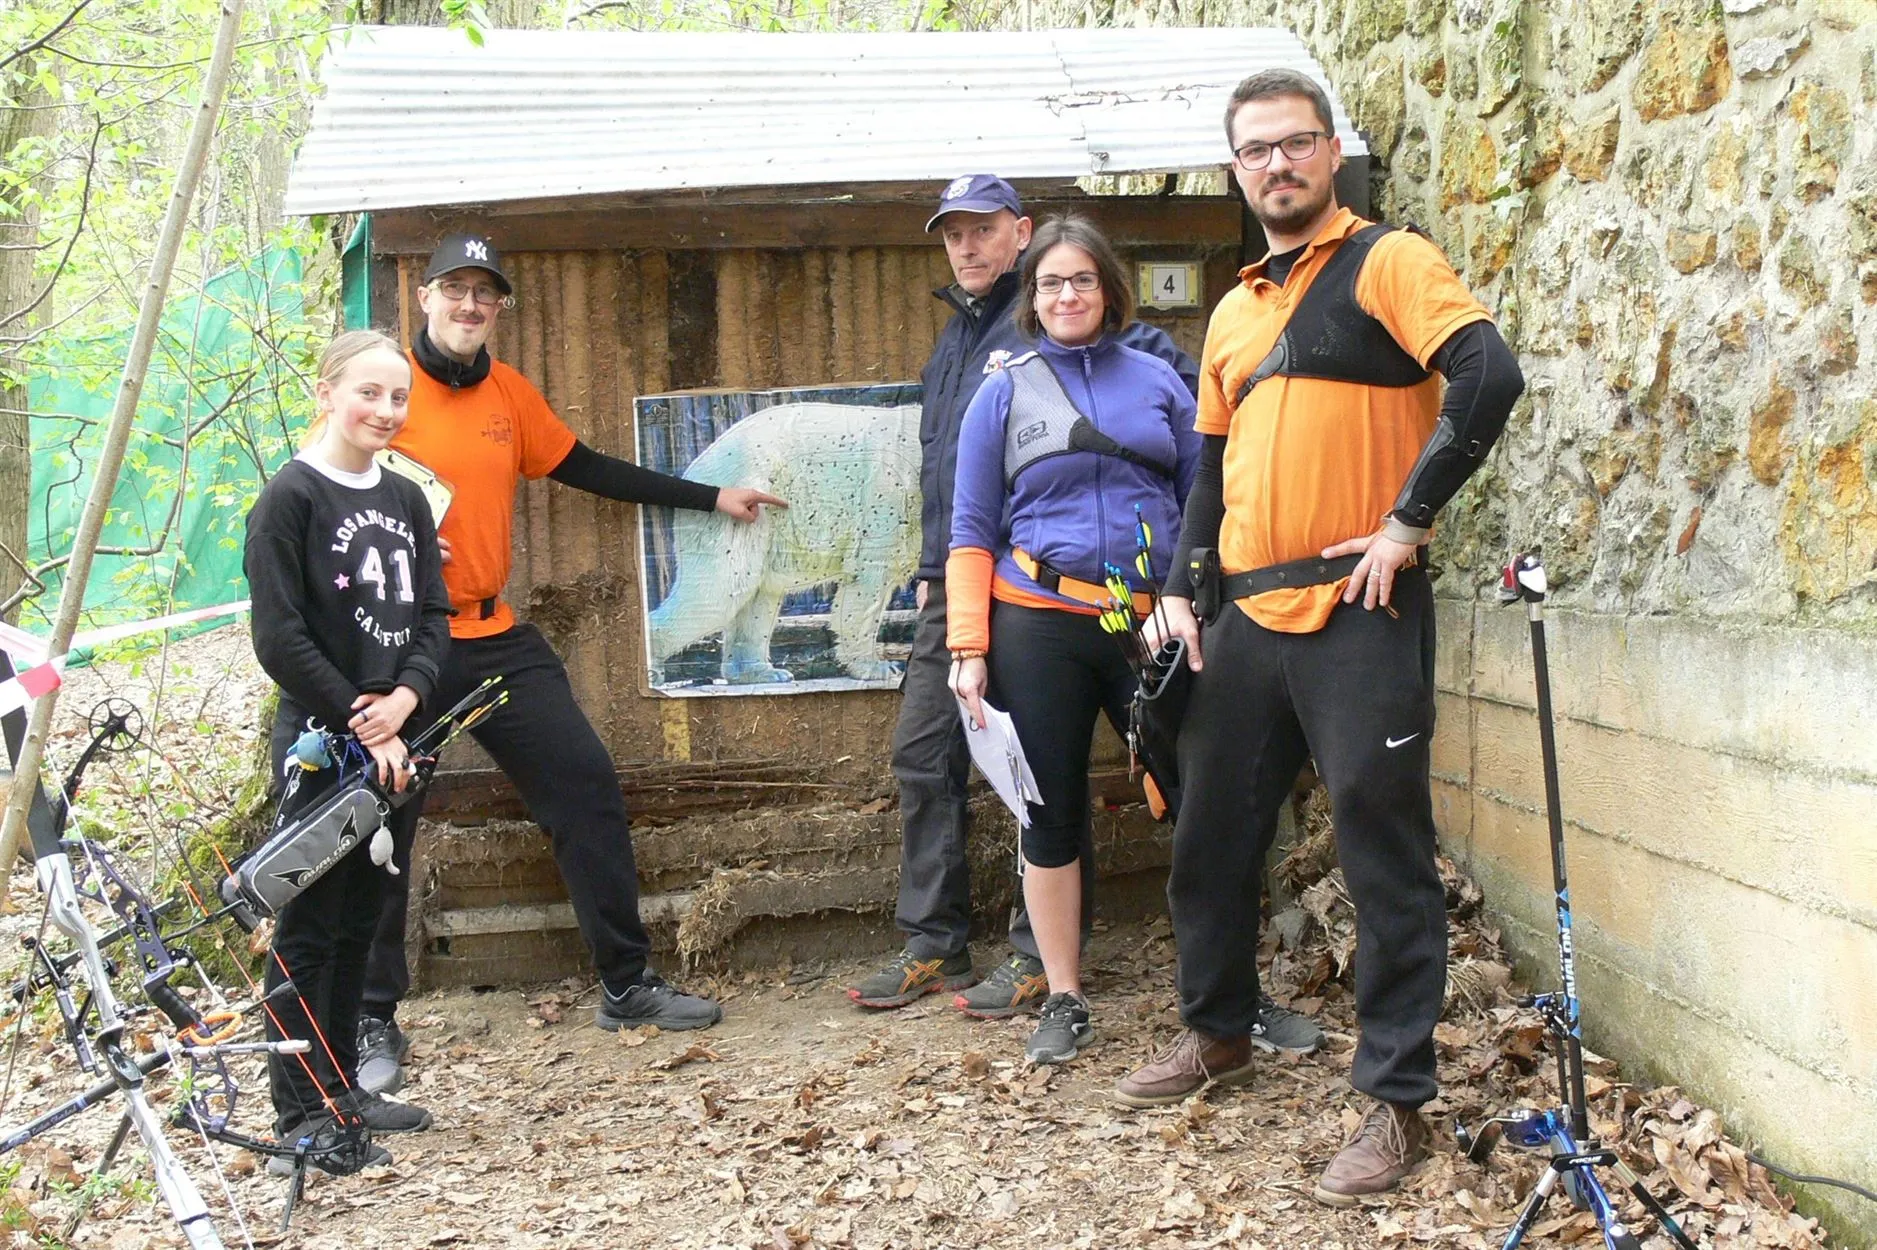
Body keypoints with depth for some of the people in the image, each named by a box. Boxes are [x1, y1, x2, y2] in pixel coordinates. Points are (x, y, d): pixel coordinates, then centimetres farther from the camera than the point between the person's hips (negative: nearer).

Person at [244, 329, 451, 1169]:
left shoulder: (405, 500, 12)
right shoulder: (291, 497, -8)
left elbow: (433, 616, 10)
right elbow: (279, 637, -14)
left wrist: (407, 696, -9)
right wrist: (361, 726, -14)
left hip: (393, 739, 7)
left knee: (359, 923, 13)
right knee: (308, 927, -1)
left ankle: (342, 1087, 23)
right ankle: (300, 1112, 5)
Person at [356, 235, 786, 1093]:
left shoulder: (509, 394, 10)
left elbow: (586, 469, 19)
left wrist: (709, 498, 22)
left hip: (496, 638, 5)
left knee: (588, 789, 3)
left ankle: (626, 985, 15)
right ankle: (374, 1022, 14)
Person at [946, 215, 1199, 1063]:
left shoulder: (1157, 381, 10)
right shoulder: (1004, 393, 6)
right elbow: (972, 532, 5)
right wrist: (968, 648, -3)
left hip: (1154, 620, 0)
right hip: (1040, 626, 0)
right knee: (1053, 815, 6)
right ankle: (1064, 1001, 18)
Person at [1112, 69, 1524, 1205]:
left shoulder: (1386, 263, -3)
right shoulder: (1234, 313, 18)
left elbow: (1489, 376, -18)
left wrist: (1409, 521, -17)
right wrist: (1185, 590, 15)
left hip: (1359, 614, -7)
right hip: (1246, 619, 7)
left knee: (1385, 856, -3)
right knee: (1213, 835, 16)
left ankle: (1399, 1099, 5)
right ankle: (1218, 1033, 35)